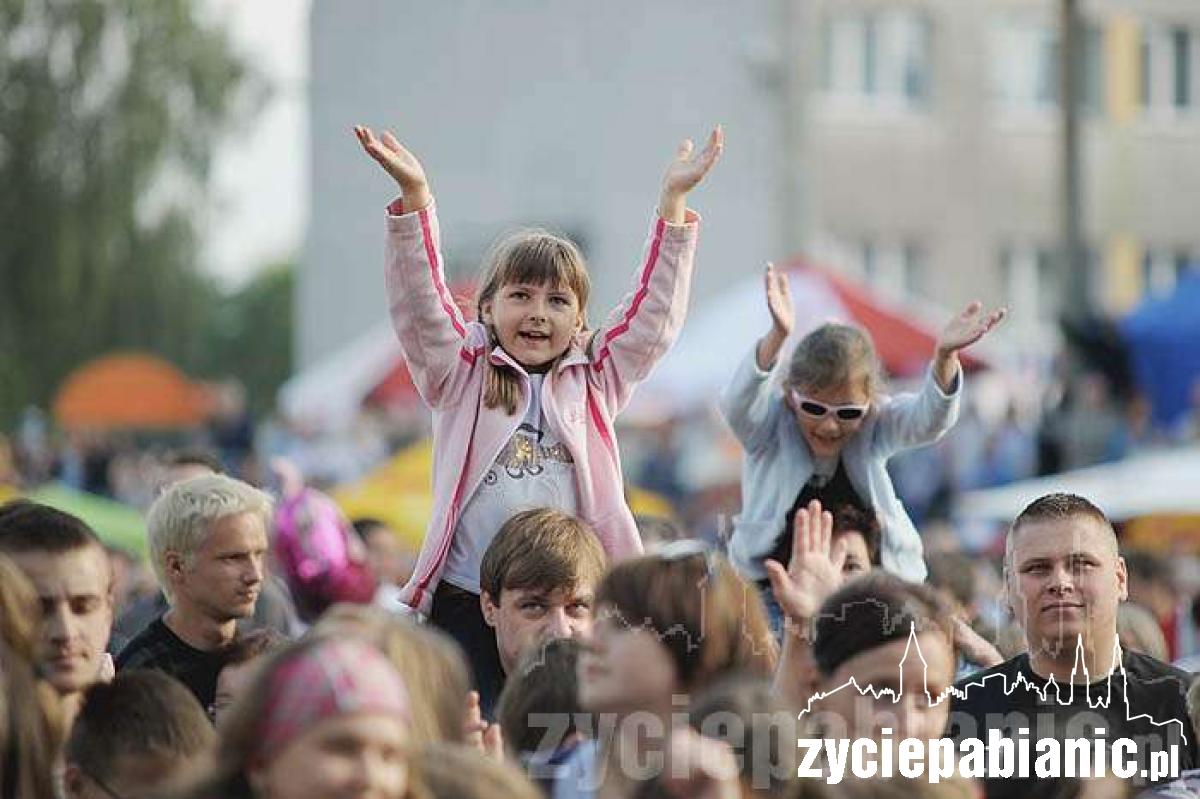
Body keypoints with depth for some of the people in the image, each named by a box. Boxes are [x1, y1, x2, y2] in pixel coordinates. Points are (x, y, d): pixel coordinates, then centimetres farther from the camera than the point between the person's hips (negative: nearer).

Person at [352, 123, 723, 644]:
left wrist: (673, 199, 0)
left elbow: (652, 311, 7)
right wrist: (414, 195, -17)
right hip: (466, 602, -1)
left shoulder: (593, 382, 12)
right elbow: (420, 302, -5)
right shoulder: (461, 376, 6)